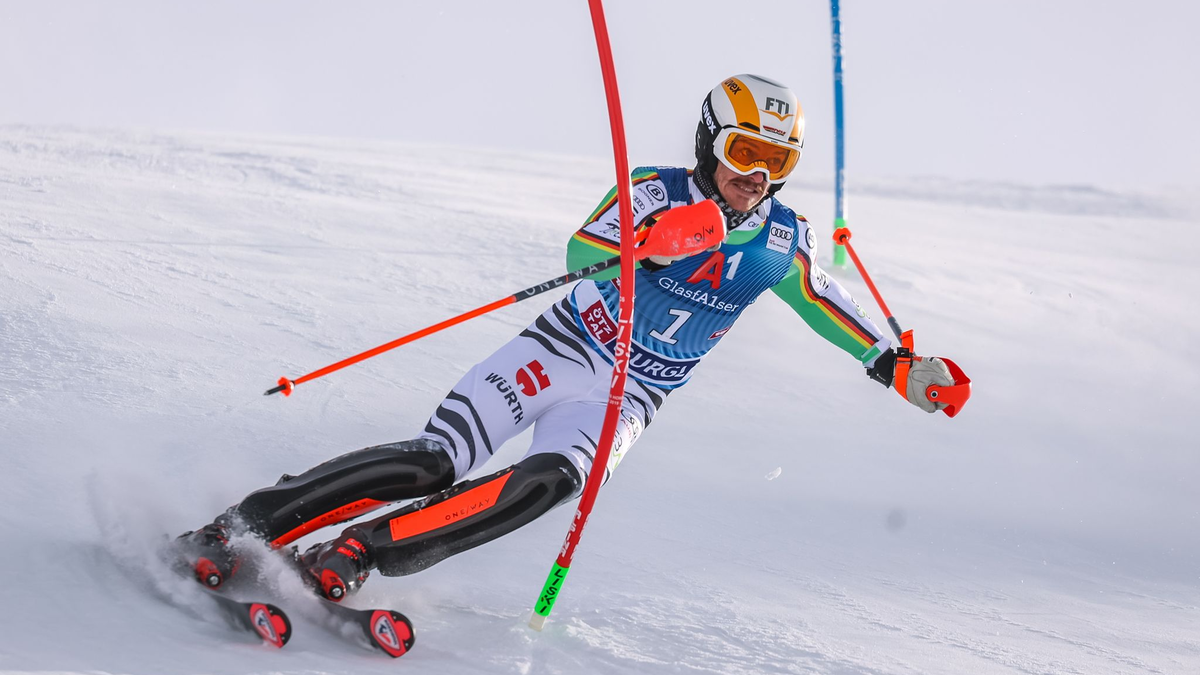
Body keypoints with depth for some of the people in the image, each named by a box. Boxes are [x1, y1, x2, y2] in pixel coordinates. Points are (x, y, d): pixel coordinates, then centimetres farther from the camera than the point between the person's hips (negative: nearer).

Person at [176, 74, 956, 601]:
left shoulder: (783, 240, 3)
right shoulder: (656, 190, -9)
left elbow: (823, 299, 22)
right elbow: (582, 251, -25)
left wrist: (894, 364, 20)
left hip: (624, 403, 3)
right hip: (558, 352, -3)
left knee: (547, 483, -30)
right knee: (436, 462, -21)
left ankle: (352, 557, -31)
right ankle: (238, 526, -15)